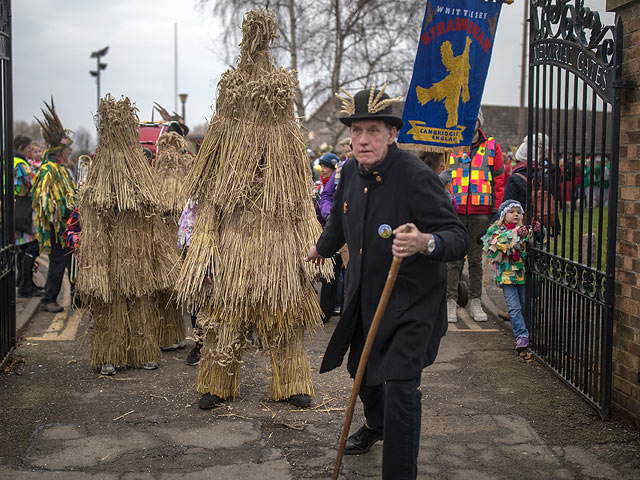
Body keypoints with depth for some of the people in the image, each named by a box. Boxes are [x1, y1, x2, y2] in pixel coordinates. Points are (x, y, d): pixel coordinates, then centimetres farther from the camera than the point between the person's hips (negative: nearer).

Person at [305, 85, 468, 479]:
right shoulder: (351, 172, -4)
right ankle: (376, 425, 57)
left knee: (400, 386, -16)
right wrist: (322, 248, 37)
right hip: (365, 296, 7)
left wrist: (425, 242, -48)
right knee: (362, 370, 25)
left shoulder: (417, 176, -26)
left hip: (412, 302, -7)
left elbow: (460, 237, -28)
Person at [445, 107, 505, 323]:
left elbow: (499, 179, 10)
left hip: (481, 211, 1)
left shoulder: (492, 147, 9)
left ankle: (475, 301, 16)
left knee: (476, 258, 8)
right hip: (455, 210, -1)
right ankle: (451, 301, 6)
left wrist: (496, 208, 2)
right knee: (453, 258, -1)